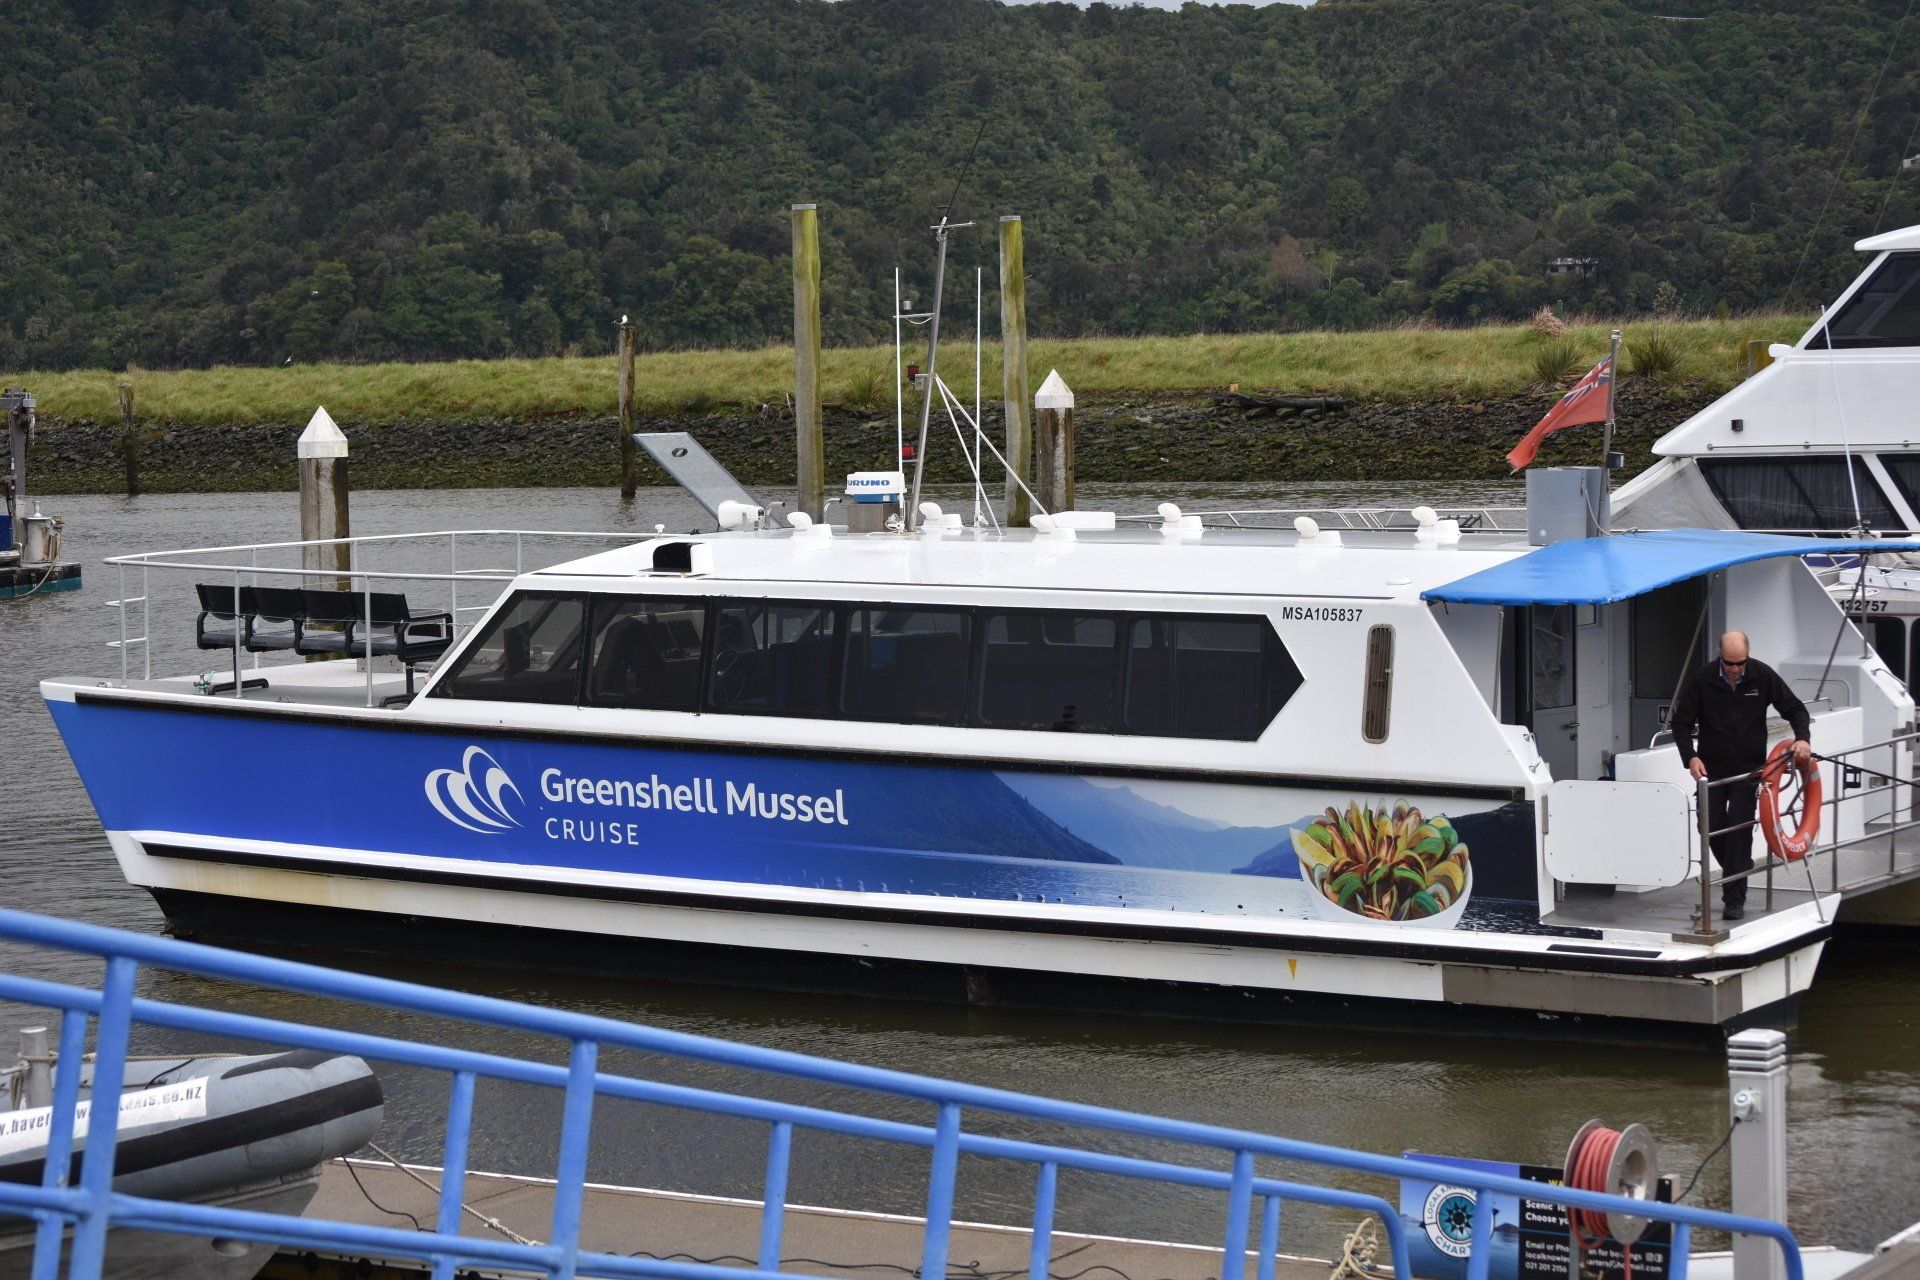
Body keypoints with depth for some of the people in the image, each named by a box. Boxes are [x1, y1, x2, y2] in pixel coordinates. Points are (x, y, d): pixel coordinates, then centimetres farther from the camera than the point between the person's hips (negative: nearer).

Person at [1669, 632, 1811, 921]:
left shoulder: (1763, 676, -8)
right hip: (1711, 767, 1)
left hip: (1748, 768, -1)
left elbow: (1794, 708, 1)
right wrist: (1690, 757, -21)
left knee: (1740, 829, -9)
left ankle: (1735, 898, -6)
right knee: (1712, 826, 2)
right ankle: (1734, 872, 32)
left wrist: (1801, 738, -16)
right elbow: (1681, 722, -6)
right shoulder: (1701, 680, -11)